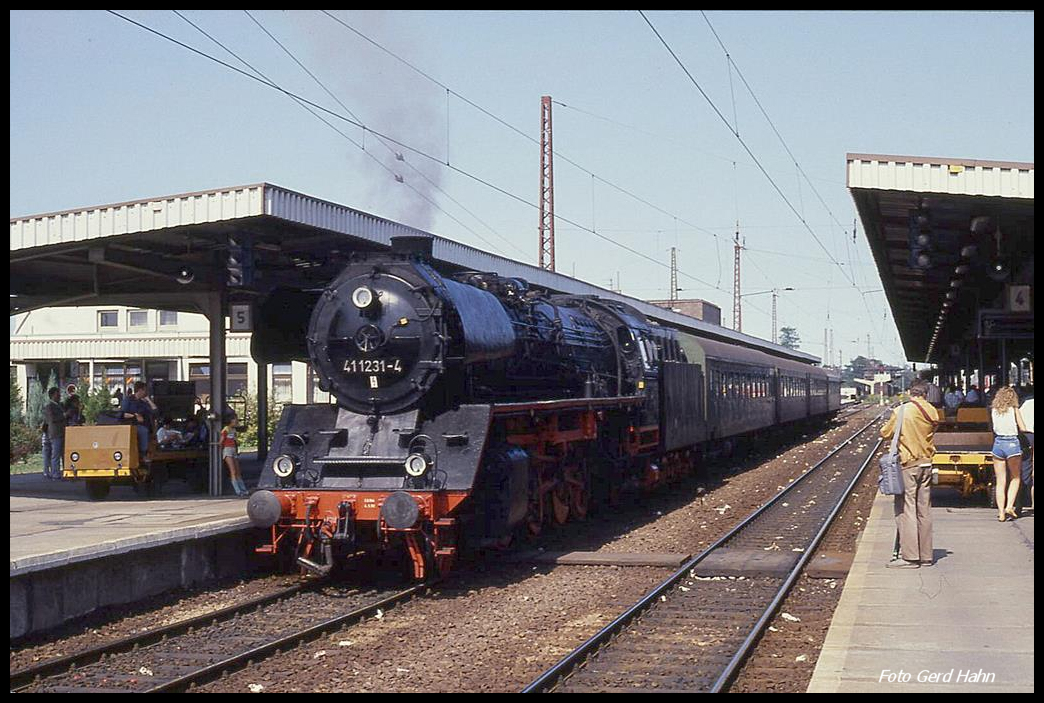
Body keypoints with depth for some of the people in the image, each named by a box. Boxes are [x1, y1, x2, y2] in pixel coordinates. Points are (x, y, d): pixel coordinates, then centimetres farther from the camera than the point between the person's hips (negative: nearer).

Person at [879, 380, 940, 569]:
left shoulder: (902, 411, -12)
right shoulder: (932, 412, 0)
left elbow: (885, 433, -3)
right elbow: (931, 431, 10)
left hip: (908, 465, -5)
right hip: (926, 464, 5)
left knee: (906, 510, -3)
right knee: (924, 511, 10)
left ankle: (910, 557, -7)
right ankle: (926, 556, 14)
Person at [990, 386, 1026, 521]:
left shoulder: (994, 410, 5)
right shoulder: (1014, 410, -3)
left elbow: (994, 428, 6)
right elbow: (1023, 429, -1)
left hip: (998, 443, 3)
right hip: (1012, 444, -3)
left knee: (1000, 481, 7)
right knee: (1015, 478, 13)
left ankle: (1001, 512, 3)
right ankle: (1009, 506, -2)